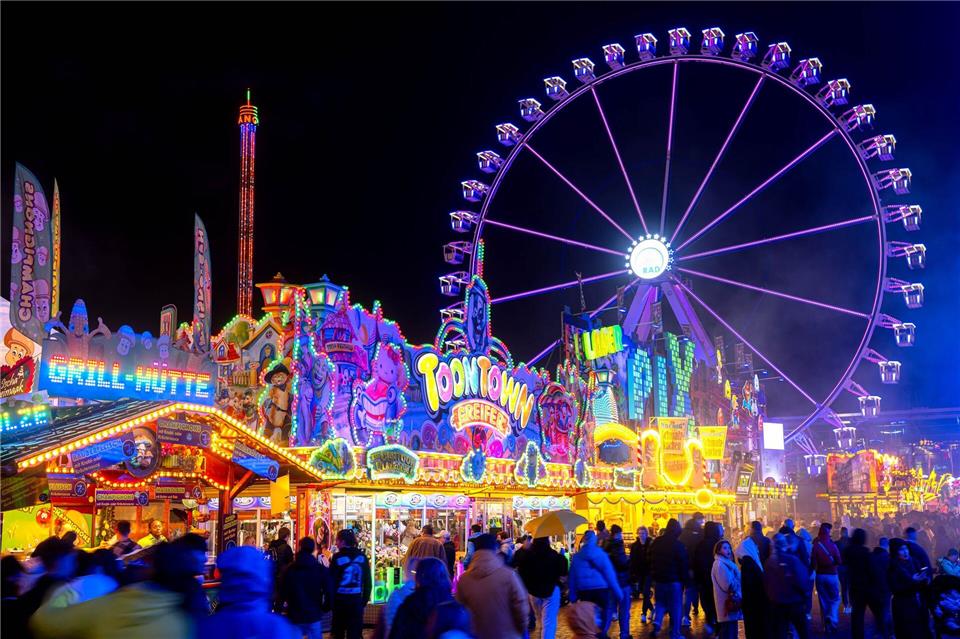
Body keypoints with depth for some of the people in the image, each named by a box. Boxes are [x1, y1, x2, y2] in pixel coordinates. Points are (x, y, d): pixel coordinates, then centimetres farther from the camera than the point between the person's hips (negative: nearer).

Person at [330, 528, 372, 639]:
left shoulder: (337, 557, -9)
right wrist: (364, 600, 14)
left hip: (340, 600, -2)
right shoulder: (362, 557, 3)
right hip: (357, 600, 2)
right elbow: (368, 582, 6)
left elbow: (331, 581, -8)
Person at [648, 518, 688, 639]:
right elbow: (684, 564, -9)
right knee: (675, 607, 5)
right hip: (674, 580, -4)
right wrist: (684, 578, 3)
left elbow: (650, 560, 12)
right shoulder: (678, 545, -14)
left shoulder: (655, 543, 3)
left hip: (658, 579, 5)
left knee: (660, 602, 19)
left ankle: (657, 621, -6)